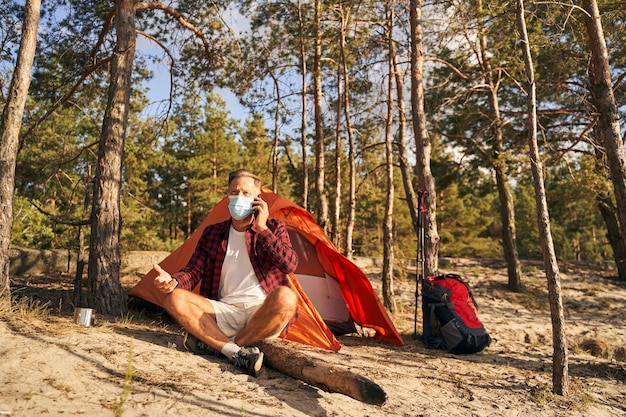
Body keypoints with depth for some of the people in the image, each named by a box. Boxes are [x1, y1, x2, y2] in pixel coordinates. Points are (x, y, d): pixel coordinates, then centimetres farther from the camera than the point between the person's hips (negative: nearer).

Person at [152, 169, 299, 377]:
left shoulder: (273, 227, 2)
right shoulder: (212, 233, 10)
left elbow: (289, 265, -14)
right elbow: (193, 270, 5)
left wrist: (262, 229, -16)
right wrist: (173, 281, -18)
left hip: (263, 315, -2)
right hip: (225, 313, 3)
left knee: (286, 297, -36)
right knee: (174, 298, -19)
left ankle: (214, 344, -18)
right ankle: (237, 352, -26)